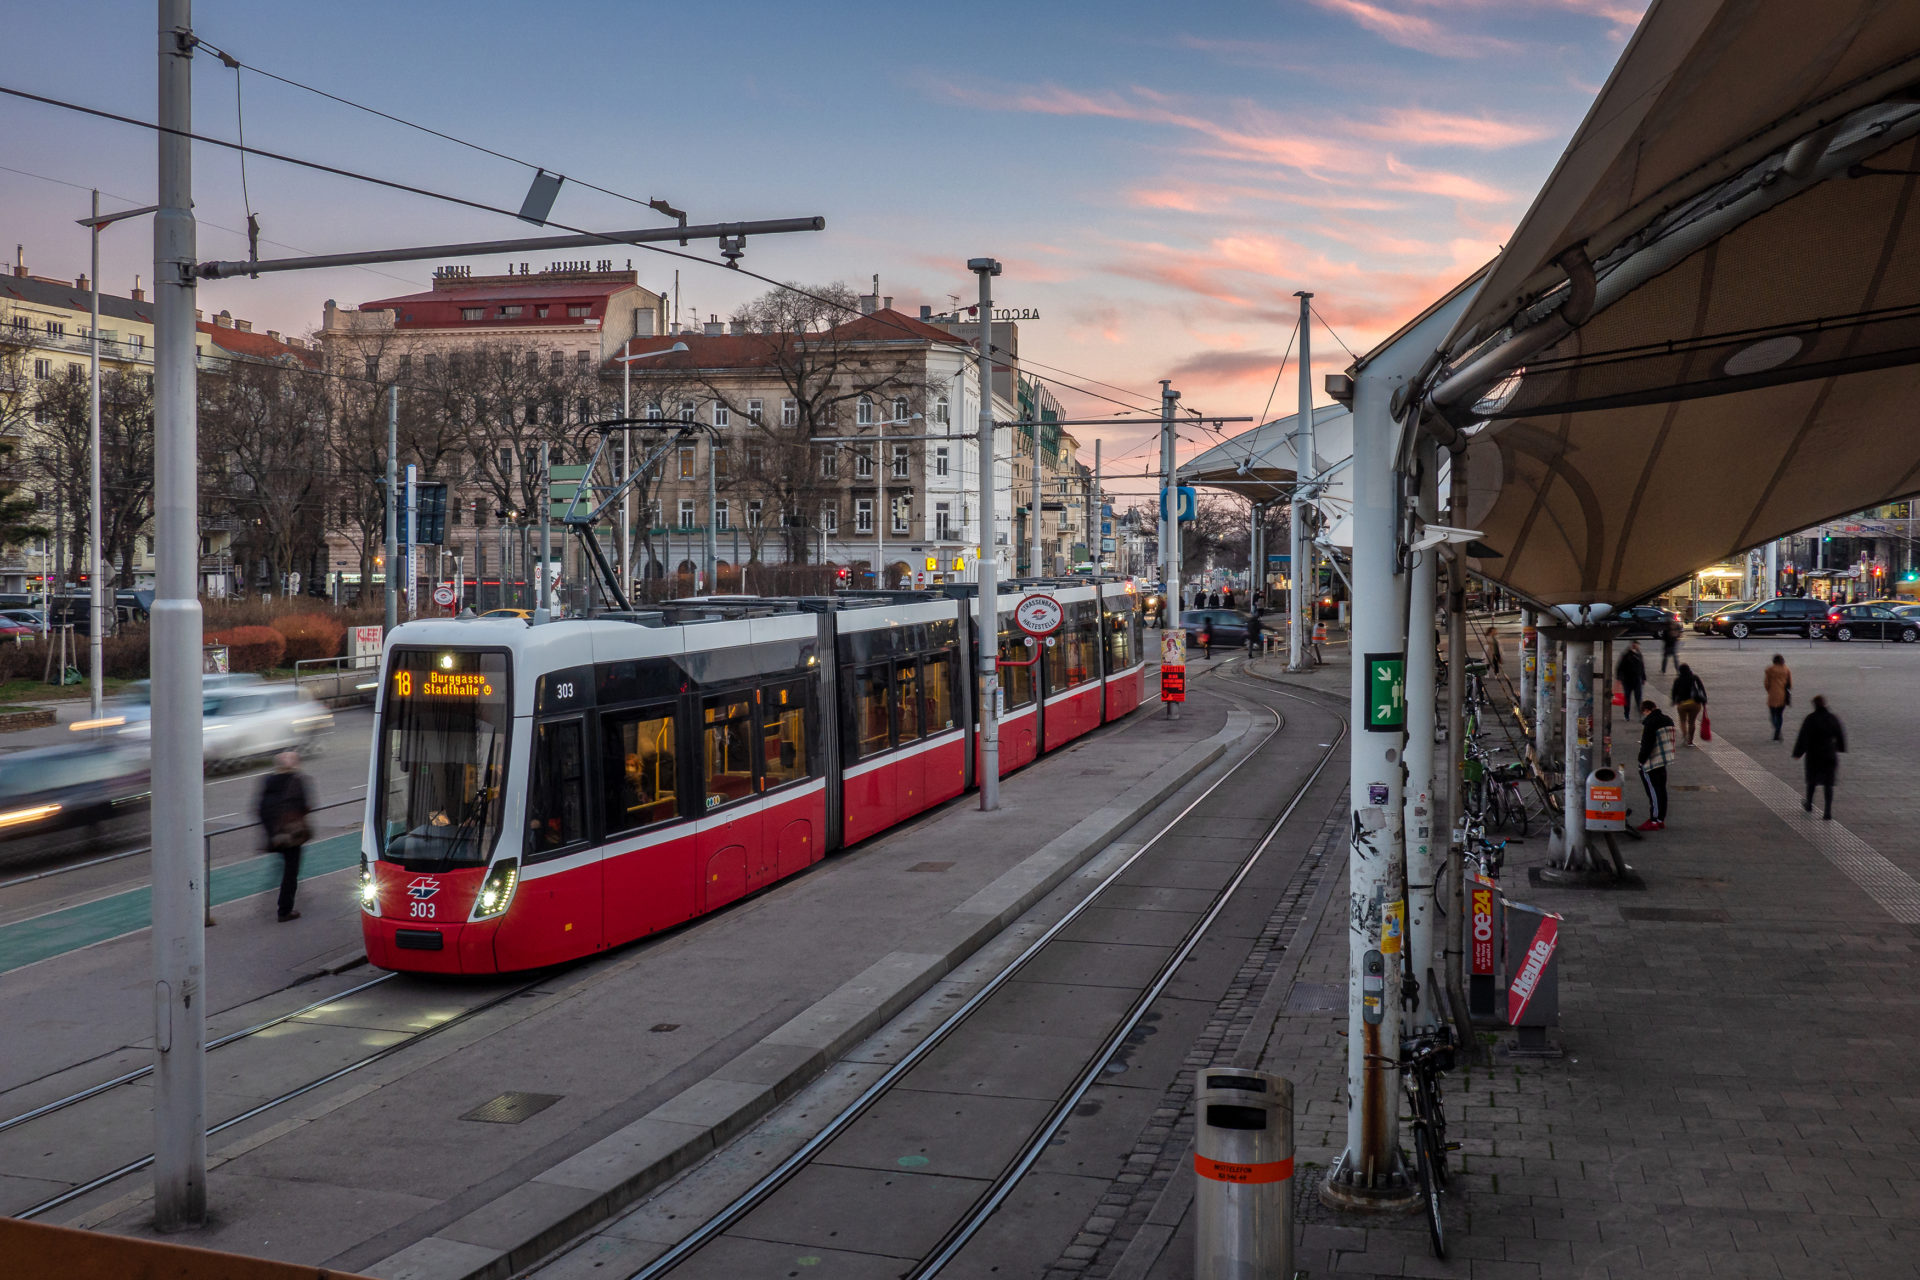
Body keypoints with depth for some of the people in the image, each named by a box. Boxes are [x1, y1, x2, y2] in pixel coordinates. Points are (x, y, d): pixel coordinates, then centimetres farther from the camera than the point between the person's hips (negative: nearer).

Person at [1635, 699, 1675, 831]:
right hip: (1664, 761, 9)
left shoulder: (1650, 723, -18)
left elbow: (1646, 744, -19)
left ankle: (1654, 821, -5)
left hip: (1651, 763, -9)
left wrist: (1641, 760, -11)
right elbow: (1671, 740, 18)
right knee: (1662, 790, 13)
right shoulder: (1668, 719, 11)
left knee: (1653, 791, -6)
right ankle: (1661, 820, 19)